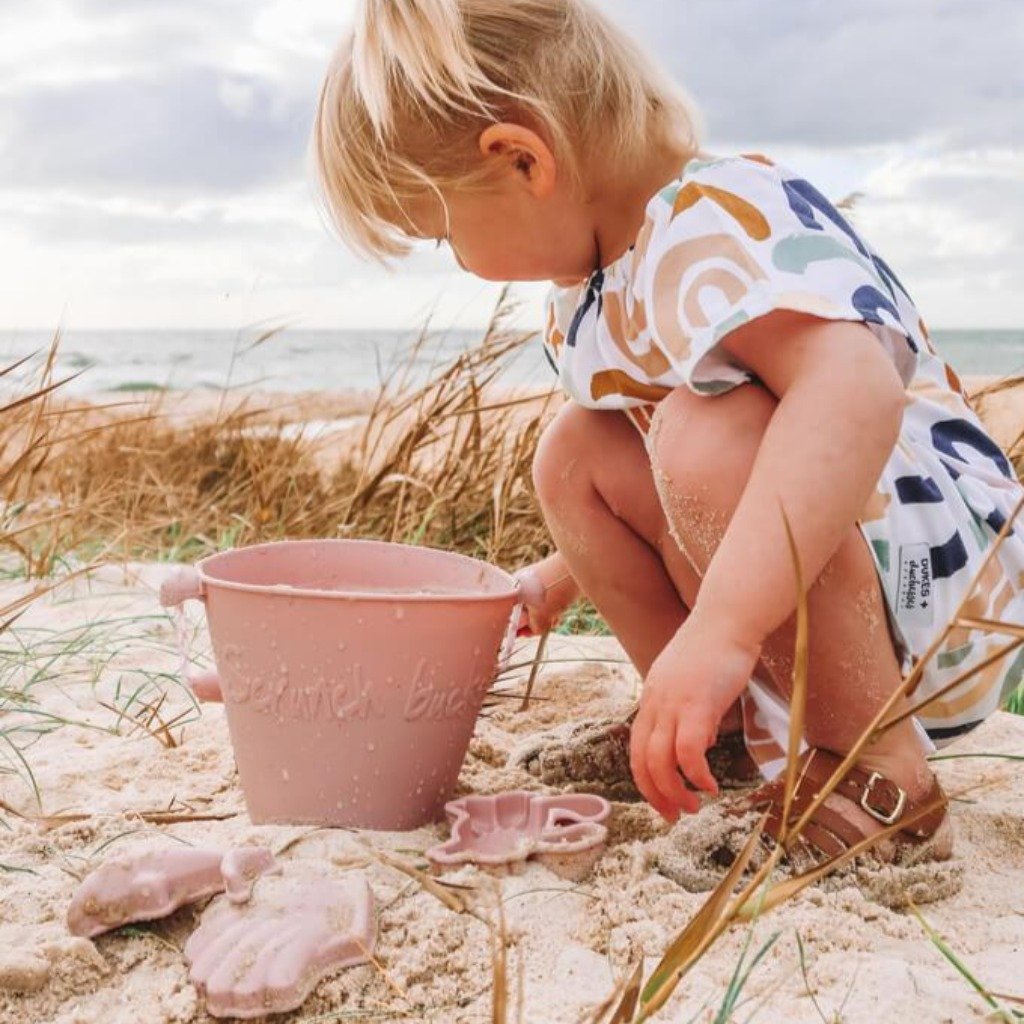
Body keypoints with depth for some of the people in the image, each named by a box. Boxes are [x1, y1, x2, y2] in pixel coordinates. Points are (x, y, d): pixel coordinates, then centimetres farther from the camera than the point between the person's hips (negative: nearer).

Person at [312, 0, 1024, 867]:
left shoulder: (717, 227, -25)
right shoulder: (591, 292, 6)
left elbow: (853, 389, -45)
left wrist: (719, 629, -50)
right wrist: (566, 573, 31)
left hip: (944, 573, -9)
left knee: (711, 437, -33)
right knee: (576, 455, 5)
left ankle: (880, 780, -20)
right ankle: (732, 727, 9)